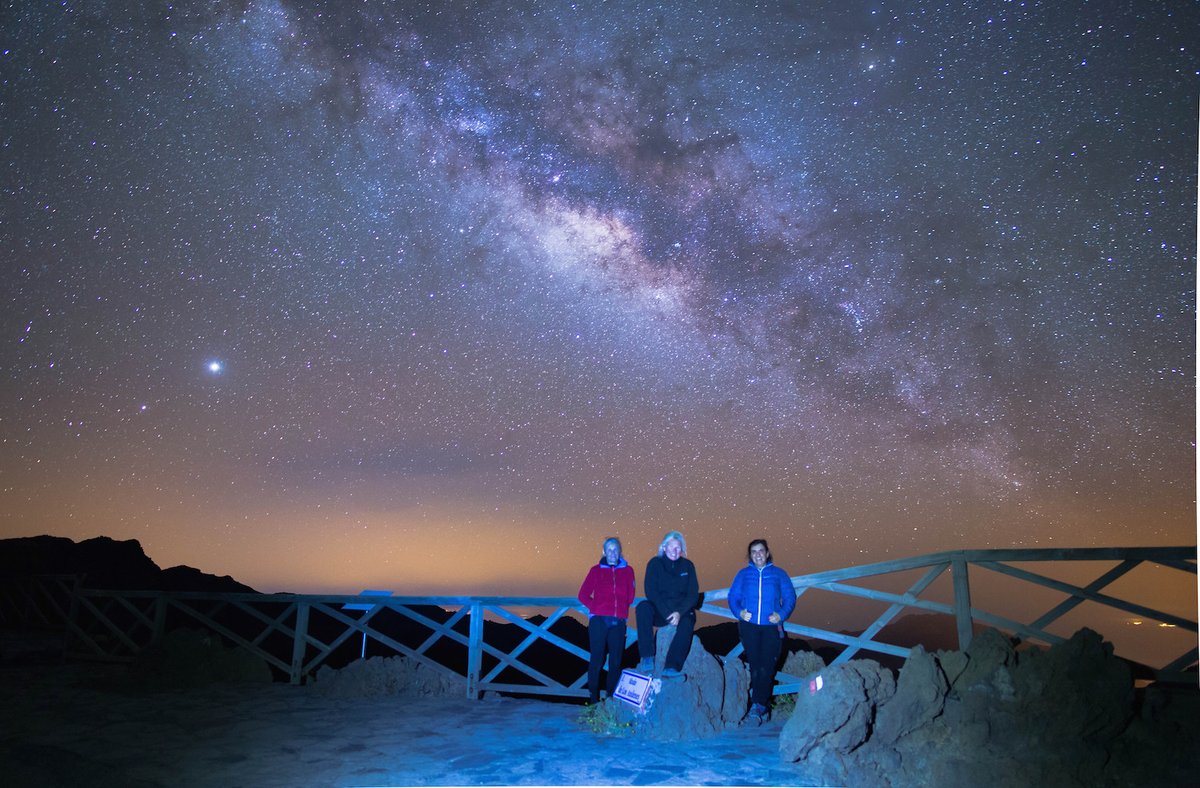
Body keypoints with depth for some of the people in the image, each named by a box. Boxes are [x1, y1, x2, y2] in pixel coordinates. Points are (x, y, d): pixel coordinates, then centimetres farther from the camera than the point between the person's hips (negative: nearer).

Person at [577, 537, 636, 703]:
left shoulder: (627, 570, 12)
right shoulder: (596, 570, 8)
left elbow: (629, 598, 14)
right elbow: (583, 595, 7)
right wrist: (595, 608, 0)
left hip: (618, 622, 2)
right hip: (599, 621, -2)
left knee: (616, 661, 4)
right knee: (597, 659, -1)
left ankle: (612, 697, 13)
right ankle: (593, 697, 6)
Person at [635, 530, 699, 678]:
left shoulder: (688, 566, 6)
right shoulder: (655, 563, 1)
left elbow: (693, 594, -1)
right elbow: (651, 592, -8)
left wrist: (679, 612, -18)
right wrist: (667, 614, -20)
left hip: (681, 611, 1)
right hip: (659, 612, -1)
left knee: (687, 621, -33)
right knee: (643, 607, -32)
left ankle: (671, 667, -36)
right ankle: (647, 658, -33)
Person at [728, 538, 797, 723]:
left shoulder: (779, 574, 8)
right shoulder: (743, 574, 9)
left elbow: (790, 597, 7)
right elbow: (733, 597, 8)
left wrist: (782, 615, -9)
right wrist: (739, 612, -10)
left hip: (772, 627, -1)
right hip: (749, 626, 1)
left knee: (766, 667, -10)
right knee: (755, 667, 2)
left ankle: (757, 705, -10)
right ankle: (764, 707, 12)